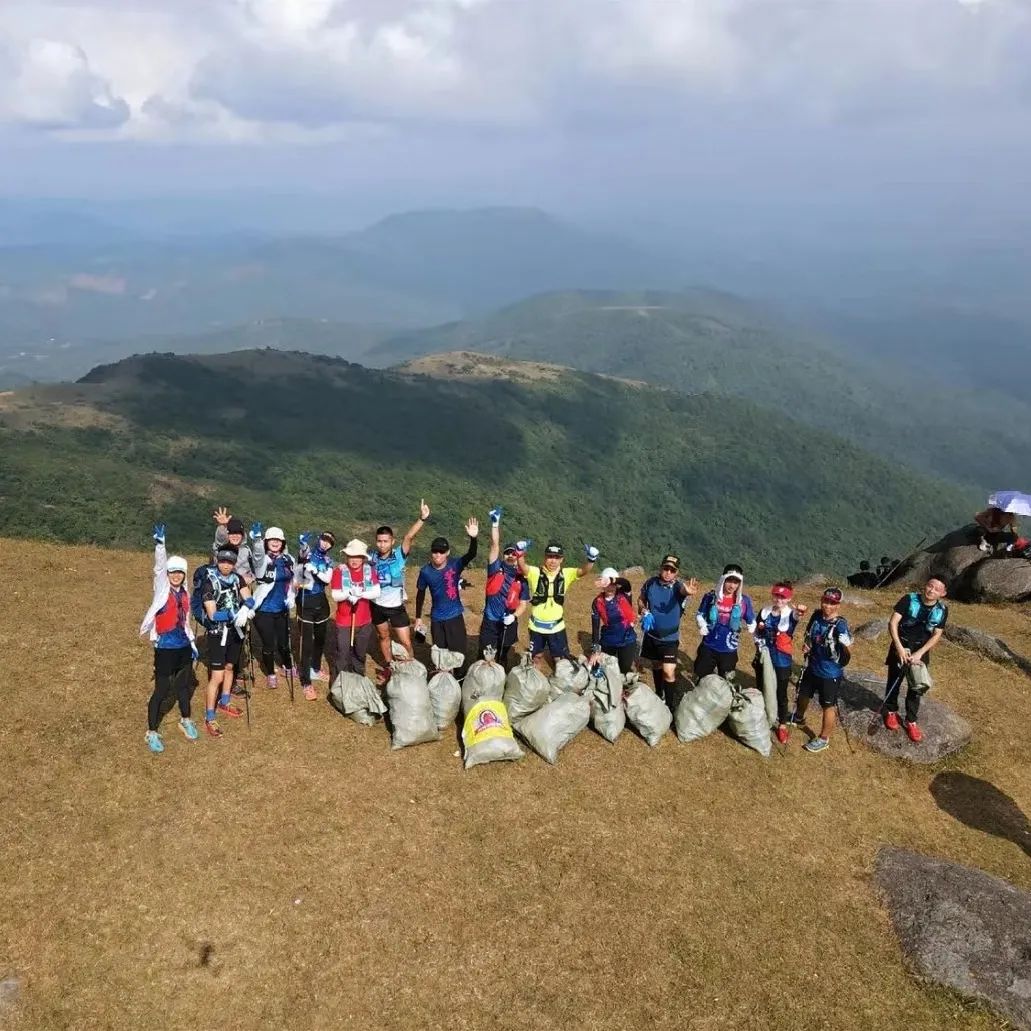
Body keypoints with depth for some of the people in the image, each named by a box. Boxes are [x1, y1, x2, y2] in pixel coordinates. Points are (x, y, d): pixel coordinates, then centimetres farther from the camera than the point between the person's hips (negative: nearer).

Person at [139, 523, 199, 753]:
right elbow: (159, 567, -24)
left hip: (183, 645, 6)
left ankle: (185, 720, 38)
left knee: (184, 684, 19)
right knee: (162, 689, 0)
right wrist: (160, 543, -37)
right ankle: (152, 733, 13)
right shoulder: (162, 589, -7)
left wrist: (192, 643, 16)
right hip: (165, 647, -5)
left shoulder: (184, 593, 8)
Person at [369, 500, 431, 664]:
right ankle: (389, 667, 40)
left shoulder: (399, 555, -17)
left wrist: (422, 518, -44)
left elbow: (409, 537, -31)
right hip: (377, 606, 3)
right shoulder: (372, 557, -7)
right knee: (384, 637, 22)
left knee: (406, 642, -1)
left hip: (396, 606, -3)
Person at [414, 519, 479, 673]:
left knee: (458, 650, 8)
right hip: (437, 618, 1)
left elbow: (471, 555, -33)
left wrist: (473, 538, -52)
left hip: (455, 616, -1)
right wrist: (418, 617, 8)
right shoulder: (425, 571, -10)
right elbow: (420, 594, 3)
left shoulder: (455, 565, -14)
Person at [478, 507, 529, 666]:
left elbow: (523, 604, 5)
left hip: (508, 624, 2)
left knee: (502, 657, 14)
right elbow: (495, 545, -9)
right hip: (490, 622, -2)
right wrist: (495, 523, -18)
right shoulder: (495, 569, 0)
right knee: (485, 657, -3)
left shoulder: (522, 579, 4)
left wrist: (514, 616, -15)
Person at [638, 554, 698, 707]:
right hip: (651, 634, 3)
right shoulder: (651, 582, -12)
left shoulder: (678, 585, -22)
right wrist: (644, 612, -13)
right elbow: (641, 599, 7)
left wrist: (688, 591, -73)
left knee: (669, 672, -12)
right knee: (656, 665, 22)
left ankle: (671, 704, 4)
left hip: (670, 638, -3)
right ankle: (659, 695, 43)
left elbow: (683, 589, -48)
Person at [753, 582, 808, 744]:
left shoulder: (791, 614, -12)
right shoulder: (764, 611, -1)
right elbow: (757, 632, 12)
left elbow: (797, 615, -38)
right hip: (763, 657, 3)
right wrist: (759, 644, -5)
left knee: (781, 694, 7)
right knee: (760, 689, 17)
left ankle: (782, 725, 23)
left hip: (782, 661, -3)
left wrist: (801, 611, -61)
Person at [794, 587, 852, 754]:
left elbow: (848, 654, -26)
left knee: (828, 706, 10)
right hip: (812, 667, 7)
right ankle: (799, 718, 55)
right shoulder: (816, 616, -6)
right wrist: (806, 646, -4)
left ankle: (824, 739, 27)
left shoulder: (840, 625, -25)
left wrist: (846, 645, -44)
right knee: (803, 694, 27)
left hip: (830, 673, -7)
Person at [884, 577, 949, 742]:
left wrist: (919, 653, -17)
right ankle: (891, 712, 33)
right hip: (901, 646, -2)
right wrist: (899, 647, -26)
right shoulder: (909, 599, -18)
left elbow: (936, 635, -6)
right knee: (894, 681, 11)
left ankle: (911, 721, 23)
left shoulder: (942, 610, -9)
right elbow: (892, 623, -19)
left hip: (921, 650, 2)